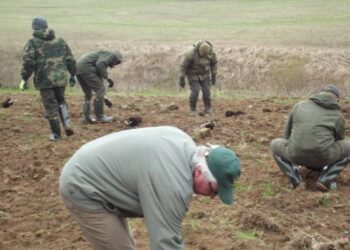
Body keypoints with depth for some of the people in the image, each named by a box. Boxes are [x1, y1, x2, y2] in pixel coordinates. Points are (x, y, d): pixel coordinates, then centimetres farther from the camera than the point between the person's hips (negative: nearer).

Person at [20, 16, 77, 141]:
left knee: (50, 106, 4)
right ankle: (67, 125, 8)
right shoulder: (59, 40, 10)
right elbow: (70, 59, 10)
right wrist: (73, 74, 17)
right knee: (61, 101, 22)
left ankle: (56, 134, 5)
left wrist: (25, 78, -4)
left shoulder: (32, 43, -2)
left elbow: (28, 62, -11)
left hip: (44, 80, -4)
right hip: (61, 78, 4)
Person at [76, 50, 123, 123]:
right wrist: (108, 78, -15)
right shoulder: (110, 55, 2)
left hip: (78, 69, 10)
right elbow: (100, 65, -20)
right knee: (100, 90, -2)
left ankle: (87, 118, 20)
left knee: (88, 94, 19)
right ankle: (100, 116, 3)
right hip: (86, 68, -10)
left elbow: (99, 76, 33)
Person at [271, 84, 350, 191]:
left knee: (275, 145, 31)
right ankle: (325, 180, 12)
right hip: (322, 156, -1)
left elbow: (288, 134, 23)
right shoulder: (338, 117, 12)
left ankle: (295, 179, 13)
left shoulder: (299, 106, 14)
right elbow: (338, 146, 25)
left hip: (297, 153, 1)